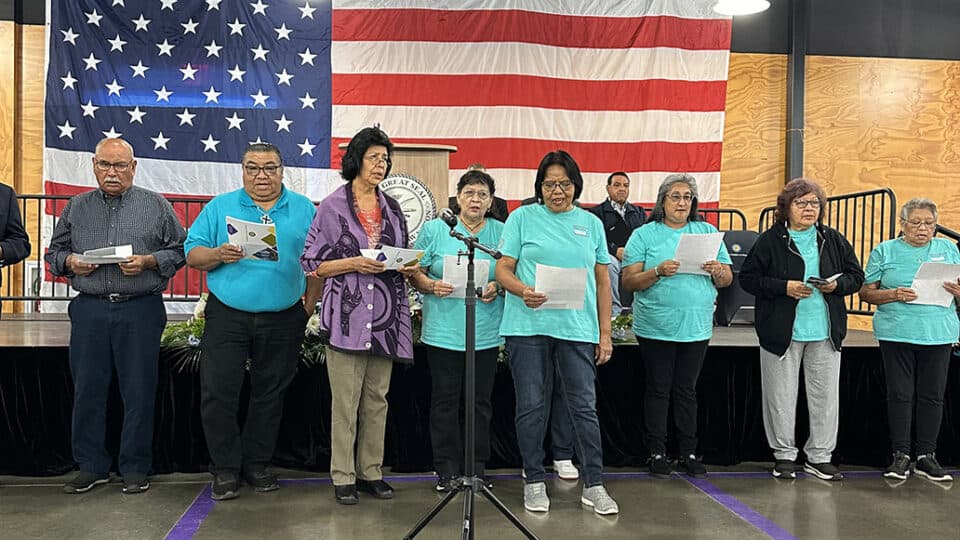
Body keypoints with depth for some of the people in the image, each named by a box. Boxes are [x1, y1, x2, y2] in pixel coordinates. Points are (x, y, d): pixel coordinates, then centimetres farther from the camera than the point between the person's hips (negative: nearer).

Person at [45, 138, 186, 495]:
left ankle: (135, 468, 15)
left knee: (139, 392, 2)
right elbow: (54, 253, 18)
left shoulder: (156, 206, 5)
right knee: (87, 391, 7)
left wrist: (148, 262, -12)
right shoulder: (76, 208, 13)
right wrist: (69, 262, -3)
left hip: (140, 309, -2)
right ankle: (91, 467, 21)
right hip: (89, 309, 3)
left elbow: (179, 251, 4)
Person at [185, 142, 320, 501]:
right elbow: (192, 255, 3)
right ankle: (225, 469, 12)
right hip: (227, 318, 0)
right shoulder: (220, 207, 7)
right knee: (217, 393, -3)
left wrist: (309, 308, -4)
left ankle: (256, 464, 24)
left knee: (270, 394, 9)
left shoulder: (304, 210, 7)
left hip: (282, 320, 1)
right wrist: (219, 254, -17)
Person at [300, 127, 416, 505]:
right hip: (347, 315, -4)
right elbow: (312, 263, -2)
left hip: (385, 317, 5)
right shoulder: (332, 207, 0)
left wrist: (408, 267, -1)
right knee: (345, 402, -3)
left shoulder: (392, 208, 14)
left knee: (377, 399, 10)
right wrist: (354, 264, -15)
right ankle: (343, 477, 9)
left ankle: (371, 472, 20)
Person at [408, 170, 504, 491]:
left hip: (486, 331, 1)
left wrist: (497, 288, -9)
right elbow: (416, 274, 5)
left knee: (480, 401, 7)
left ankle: (476, 468, 19)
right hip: (444, 330, -1)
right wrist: (432, 286, -14)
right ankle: (447, 469, 15)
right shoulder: (435, 229, 5)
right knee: (445, 400, 4)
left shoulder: (502, 233, 8)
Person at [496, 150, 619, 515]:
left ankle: (593, 485, 13)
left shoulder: (591, 223, 13)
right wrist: (523, 290, -19)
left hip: (578, 328, 2)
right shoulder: (522, 218, 6)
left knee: (584, 407, 2)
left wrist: (605, 333, 9)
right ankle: (534, 482, 19)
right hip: (528, 326, -1)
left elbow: (603, 282, 14)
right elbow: (503, 269, 2)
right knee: (531, 407, 6)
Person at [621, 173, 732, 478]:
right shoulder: (644, 235, -1)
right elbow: (629, 282, -7)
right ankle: (657, 453, 15)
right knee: (658, 391, 5)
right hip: (656, 327, -3)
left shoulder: (708, 232, 10)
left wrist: (718, 271, -13)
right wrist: (658, 272, -22)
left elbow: (728, 279, 9)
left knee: (686, 391, 11)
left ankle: (688, 453, 20)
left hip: (696, 327, 3)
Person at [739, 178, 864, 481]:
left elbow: (856, 276, 12)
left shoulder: (833, 240, 8)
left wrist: (836, 284, -9)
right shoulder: (770, 240, -4)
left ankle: (819, 457, 20)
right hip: (782, 331, -3)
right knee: (781, 396, 5)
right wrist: (784, 287, -17)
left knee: (825, 396, 8)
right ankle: (784, 456, 19)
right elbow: (748, 278, -6)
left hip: (826, 332, 3)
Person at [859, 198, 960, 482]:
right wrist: (894, 294, -16)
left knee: (932, 395, 6)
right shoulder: (884, 251, 4)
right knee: (900, 394, 1)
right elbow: (866, 291, 1)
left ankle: (926, 456, 16)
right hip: (897, 333, -2)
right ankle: (901, 455, 11)